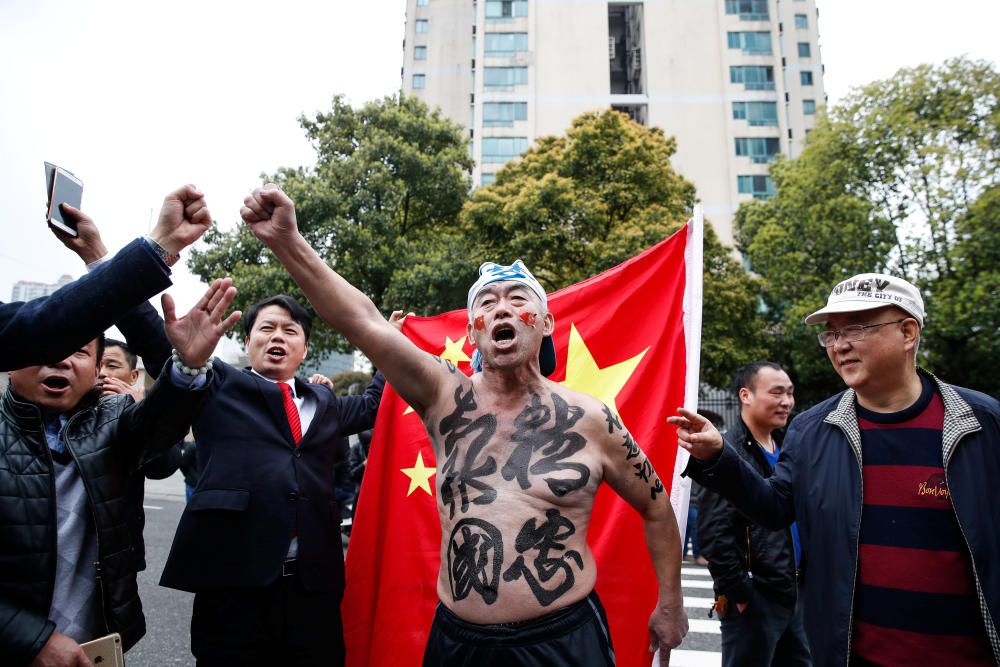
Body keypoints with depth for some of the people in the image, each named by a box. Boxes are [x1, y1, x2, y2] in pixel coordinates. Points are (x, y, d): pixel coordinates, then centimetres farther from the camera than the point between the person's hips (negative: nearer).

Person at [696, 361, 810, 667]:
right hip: (753, 600, -8)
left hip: (793, 595, 8)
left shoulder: (786, 448, 10)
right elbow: (714, 533, -21)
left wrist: (801, 581, 14)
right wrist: (739, 593, -16)